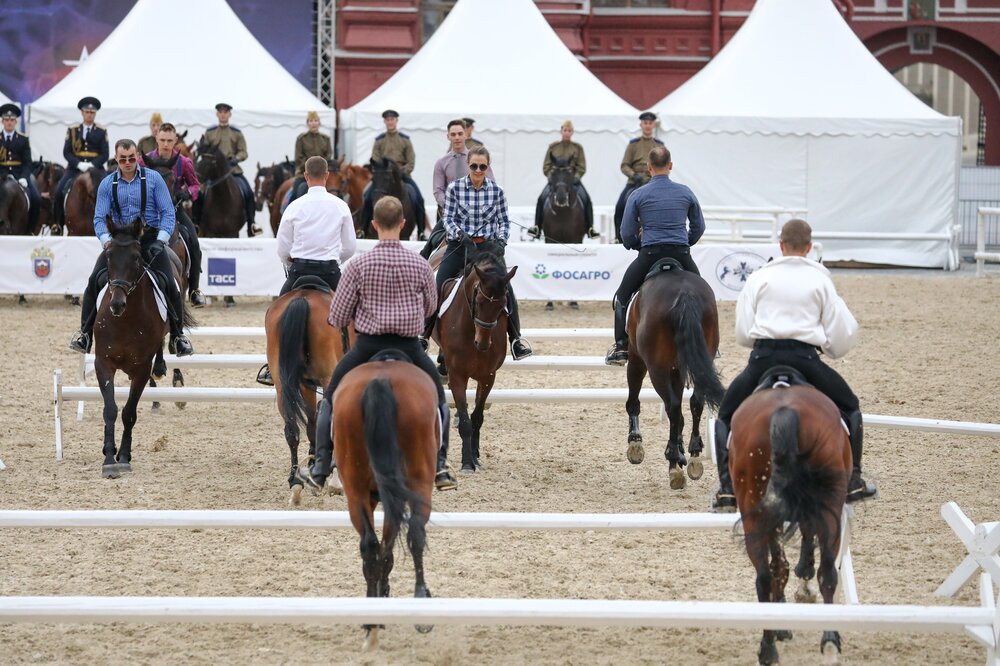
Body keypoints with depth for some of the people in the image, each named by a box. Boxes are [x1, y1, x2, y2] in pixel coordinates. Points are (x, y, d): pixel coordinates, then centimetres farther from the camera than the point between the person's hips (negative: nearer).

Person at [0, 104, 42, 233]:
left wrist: (24, 177, -15)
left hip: (20, 174, 1)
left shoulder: (23, 140, 8)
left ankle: (30, 228, -3)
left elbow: (27, 162, 3)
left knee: (36, 199, -16)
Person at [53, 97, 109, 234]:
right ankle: (58, 224, -11)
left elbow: (104, 155, 3)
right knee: (60, 191, -20)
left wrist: (91, 165, -14)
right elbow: (66, 152, 4)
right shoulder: (72, 130, 11)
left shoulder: (101, 132, 9)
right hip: (75, 168, 1)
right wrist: (79, 164, -13)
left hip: (94, 168, -1)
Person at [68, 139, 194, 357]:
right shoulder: (107, 184, 2)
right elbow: (99, 218, -1)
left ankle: (177, 335, -2)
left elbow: (167, 212, -4)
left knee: (169, 284, -17)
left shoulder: (153, 179, -3)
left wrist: (161, 241, -18)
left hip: (149, 238, -2)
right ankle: (85, 333, -9)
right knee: (95, 280, -15)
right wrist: (106, 241, -20)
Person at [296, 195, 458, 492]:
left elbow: (337, 318, -6)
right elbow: (430, 307, 11)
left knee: (332, 398, 21)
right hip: (409, 348, 1)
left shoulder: (358, 266, -11)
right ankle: (440, 468, 14)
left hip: (368, 347, -1)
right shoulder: (420, 266, -7)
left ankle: (319, 471, 19)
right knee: (438, 399, 24)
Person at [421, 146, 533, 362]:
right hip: (460, 245, 0)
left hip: (488, 246, 0)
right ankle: (424, 336, 5)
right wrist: (460, 234, -21)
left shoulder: (496, 190, 0)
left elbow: (504, 221, 6)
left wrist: (501, 241, -11)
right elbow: (448, 218, -3)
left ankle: (516, 339, -4)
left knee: (506, 290, -14)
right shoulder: (455, 188, -4)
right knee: (438, 289, -7)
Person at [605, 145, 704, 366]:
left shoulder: (639, 195, 0)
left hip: (649, 255, -1)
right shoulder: (685, 192, 5)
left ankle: (621, 348, 8)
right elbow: (699, 227, 14)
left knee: (622, 297, 17)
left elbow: (627, 234, 1)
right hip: (681, 255, 2)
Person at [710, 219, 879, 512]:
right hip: (806, 359, 0)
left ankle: (727, 488, 3)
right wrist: (831, 347, 30)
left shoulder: (760, 277, 12)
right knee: (850, 409, 26)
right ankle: (853, 481, 20)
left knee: (725, 417, 20)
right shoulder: (820, 279, 12)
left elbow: (742, 334, 8)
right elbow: (842, 337, 9)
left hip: (763, 356, 0)